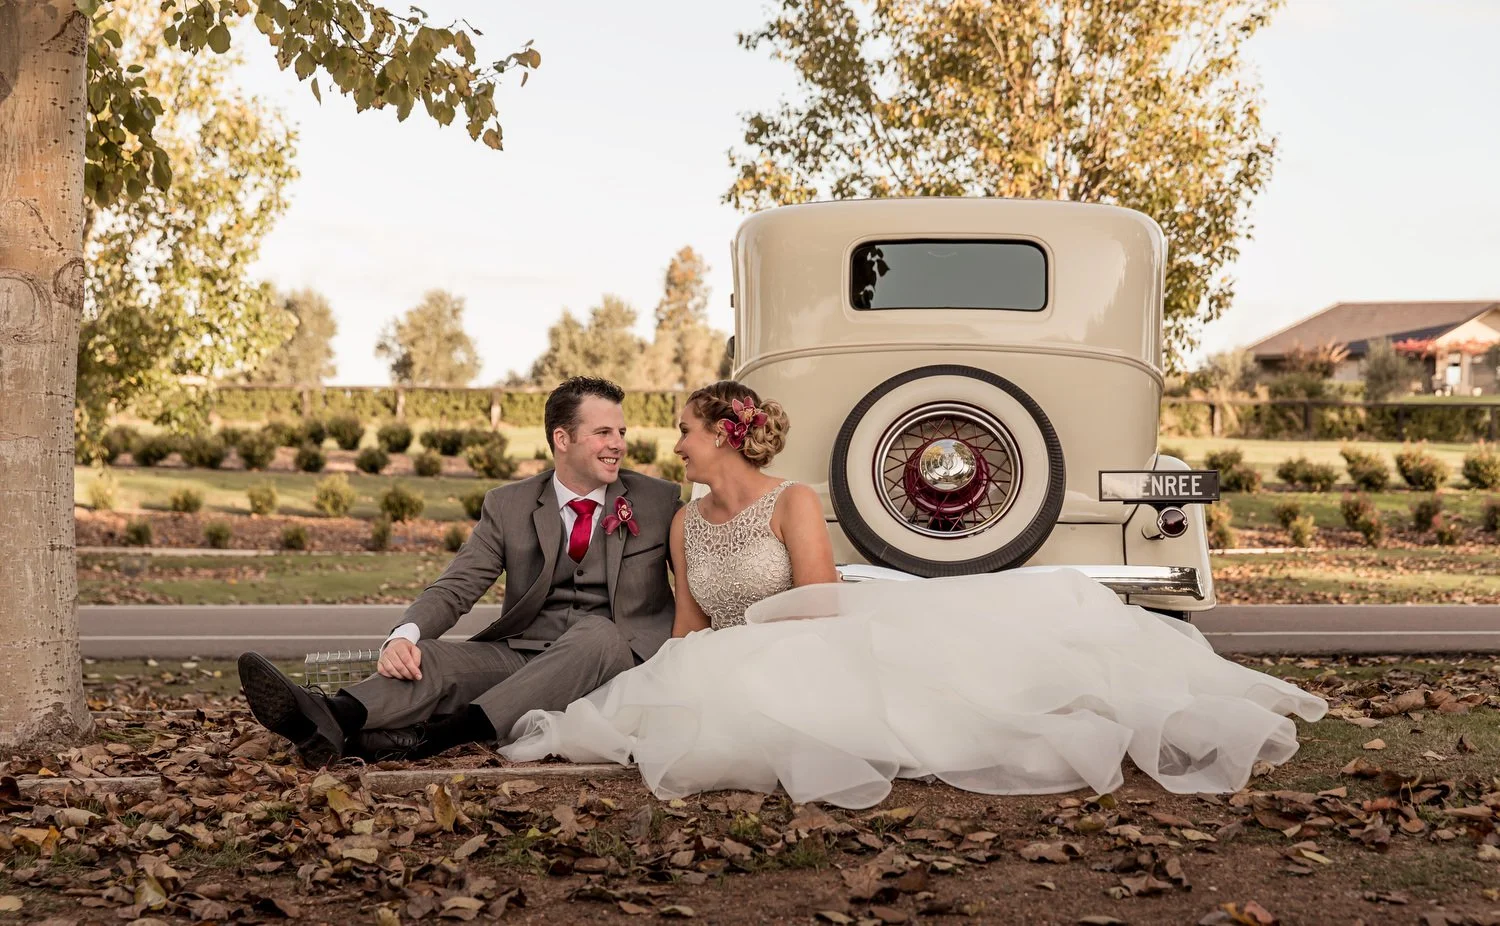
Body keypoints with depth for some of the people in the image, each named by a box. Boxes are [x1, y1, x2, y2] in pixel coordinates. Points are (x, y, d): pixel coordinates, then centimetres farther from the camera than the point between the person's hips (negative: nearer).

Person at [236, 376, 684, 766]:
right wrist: (405, 636, -22)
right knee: (432, 657, -24)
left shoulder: (660, 502, 6)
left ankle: (430, 737, -49)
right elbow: (456, 587, -1)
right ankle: (330, 719, -55)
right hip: (520, 656, 2)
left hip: (617, 659, -2)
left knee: (597, 632, -35)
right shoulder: (508, 505, 8)